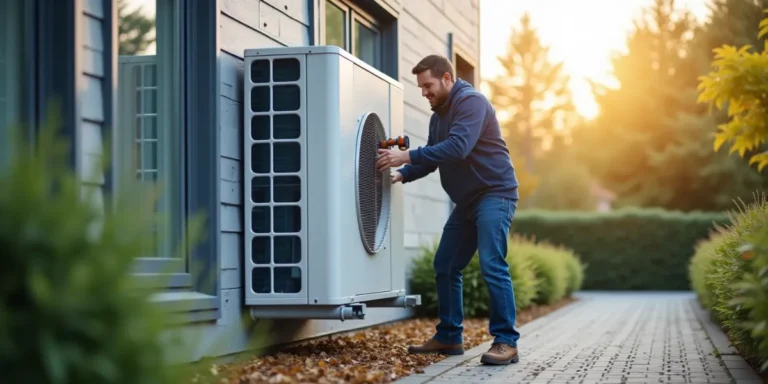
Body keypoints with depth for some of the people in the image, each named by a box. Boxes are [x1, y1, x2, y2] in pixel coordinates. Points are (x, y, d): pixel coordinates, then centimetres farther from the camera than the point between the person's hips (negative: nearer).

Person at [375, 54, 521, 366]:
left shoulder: (471, 102, -16)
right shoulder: (439, 114, 13)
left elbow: (457, 148, -30)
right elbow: (432, 157, 13)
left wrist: (406, 156, -30)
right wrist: (402, 174, -6)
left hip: (495, 194, -10)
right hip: (467, 200, 10)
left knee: (492, 265, -17)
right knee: (445, 266, 9)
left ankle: (506, 342, -13)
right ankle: (449, 337, 17)